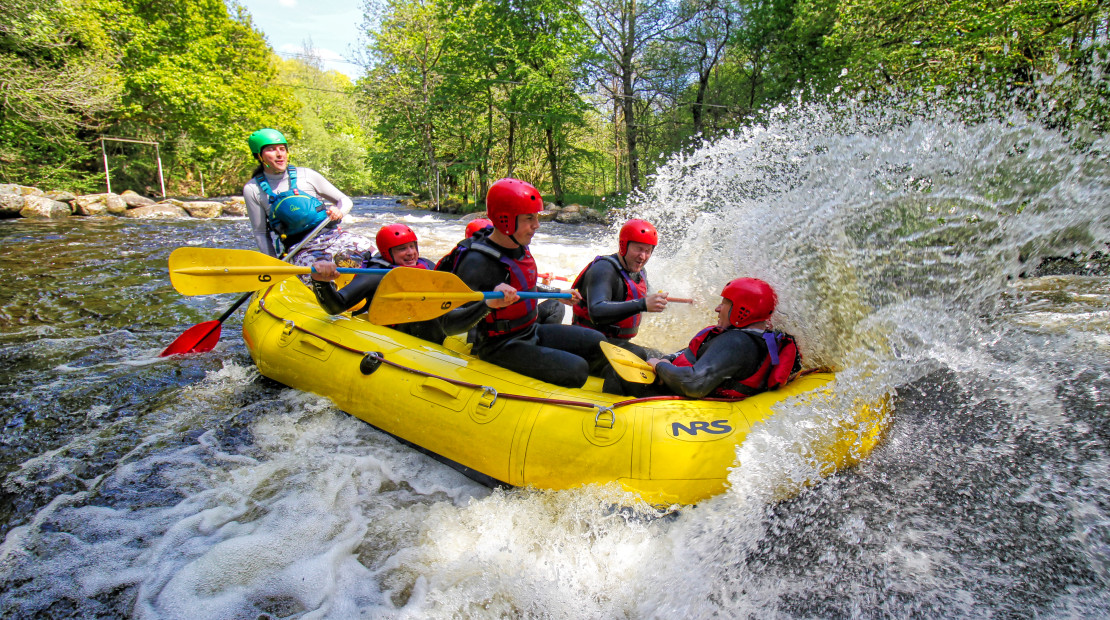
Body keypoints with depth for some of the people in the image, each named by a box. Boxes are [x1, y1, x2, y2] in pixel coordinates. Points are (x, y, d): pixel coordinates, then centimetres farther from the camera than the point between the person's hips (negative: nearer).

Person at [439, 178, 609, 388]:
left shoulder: (519, 246, 4)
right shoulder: (477, 262, -25)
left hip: (531, 331, 10)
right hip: (501, 347, -9)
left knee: (597, 342, 8)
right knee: (576, 369, -21)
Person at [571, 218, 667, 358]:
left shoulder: (640, 272, 9)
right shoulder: (603, 269, -20)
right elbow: (596, 312, -38)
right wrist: (643, 304, -44)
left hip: (620, 342, 10)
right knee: (640, 355, -29)